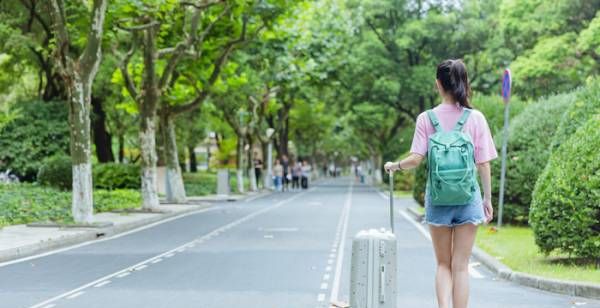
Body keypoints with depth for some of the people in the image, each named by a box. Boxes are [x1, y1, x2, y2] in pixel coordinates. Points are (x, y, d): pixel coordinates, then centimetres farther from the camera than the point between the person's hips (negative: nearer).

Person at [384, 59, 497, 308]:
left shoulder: (426, 119, -4)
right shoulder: (476, 118, -3)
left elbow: (416, 159, -9)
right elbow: (483, 164, -3)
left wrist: (394, 166, 10)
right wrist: (488, 199, 6)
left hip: (437, 199, 0)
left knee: (443, 265, 14)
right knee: (461, 267, 7)